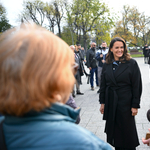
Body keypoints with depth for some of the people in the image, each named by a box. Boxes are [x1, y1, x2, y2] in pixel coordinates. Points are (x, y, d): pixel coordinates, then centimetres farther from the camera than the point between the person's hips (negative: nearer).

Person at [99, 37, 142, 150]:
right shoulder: (107, 65, 6)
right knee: (114, 131, 12)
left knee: (127, 132, 7)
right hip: (110, 103, 4)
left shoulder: (132, 63, -6)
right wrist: (102, 102, 8)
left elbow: (137, 86, -7)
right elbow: (103, 85, 11)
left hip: (125, 102, -4)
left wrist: (135, 105, -9)